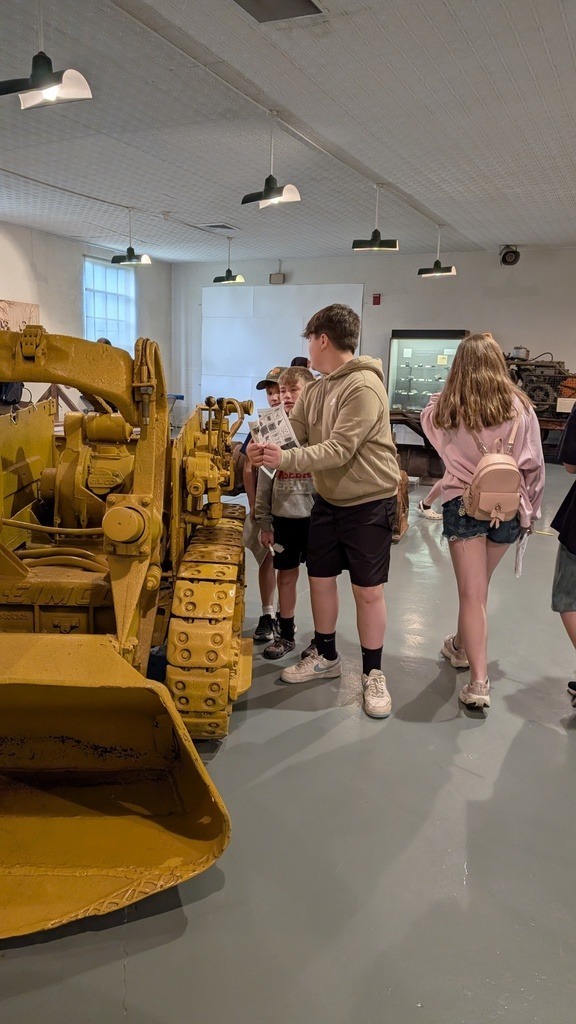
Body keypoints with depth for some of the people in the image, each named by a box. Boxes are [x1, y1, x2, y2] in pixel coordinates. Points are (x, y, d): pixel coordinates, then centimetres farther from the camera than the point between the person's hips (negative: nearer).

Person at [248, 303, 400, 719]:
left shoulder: (364, 387, -21)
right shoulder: (316, 389, 7)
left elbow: (340, 449, -27)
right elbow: (293, 431, 3)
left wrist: (286, 459, -29)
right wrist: (265, 447, -18)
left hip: (369, 501, -8)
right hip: (329, 499, 8)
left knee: (368, 590, 2)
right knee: (320, 578, 14)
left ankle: (373, 673, 19)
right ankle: (326, 657, 33)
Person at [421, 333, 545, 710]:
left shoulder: (443, 408, -6)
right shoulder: (519, 406, -5)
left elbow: (428, 423, 17)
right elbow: (534, 465, -1)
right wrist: (531, 511, 10)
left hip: (462, 503, -2)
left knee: (472, 592, 2)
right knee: (478, 585, 21)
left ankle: (479, 683, -2)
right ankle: (462, 646, 44)